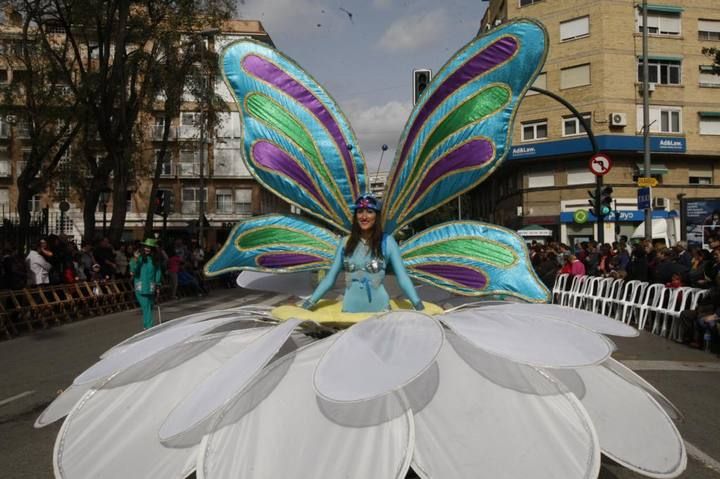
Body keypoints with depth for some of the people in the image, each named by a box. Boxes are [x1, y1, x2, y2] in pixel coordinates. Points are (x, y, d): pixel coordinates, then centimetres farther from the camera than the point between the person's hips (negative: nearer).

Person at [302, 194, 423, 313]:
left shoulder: (387, 242, -5)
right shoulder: (346, 243, 3)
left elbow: (402, 277, -8)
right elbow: (330, 277, 8)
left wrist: (417, 303, -18)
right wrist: (311, 301, 4)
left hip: (379, 309, -2)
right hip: (350, 309, 2)